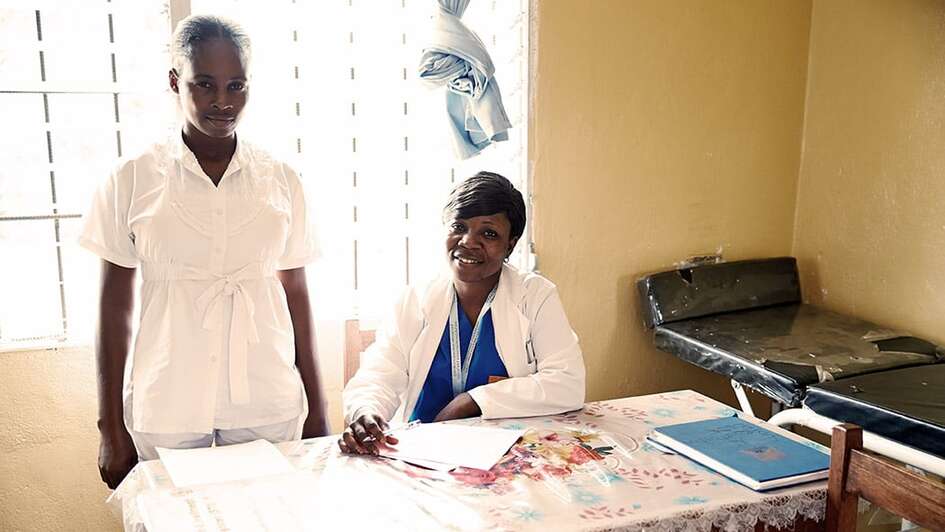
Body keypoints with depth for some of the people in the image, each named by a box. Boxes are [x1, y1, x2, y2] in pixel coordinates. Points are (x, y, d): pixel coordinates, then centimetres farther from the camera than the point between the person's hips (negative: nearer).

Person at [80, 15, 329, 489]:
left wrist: (316, 408, 9)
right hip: (166, 411, -1)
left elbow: (296, 294, 7)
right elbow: (114, 307, 1)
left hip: (268, 407, 2)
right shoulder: (131, 181, -2)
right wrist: (111, 428, 2)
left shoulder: (281, 181, 2)